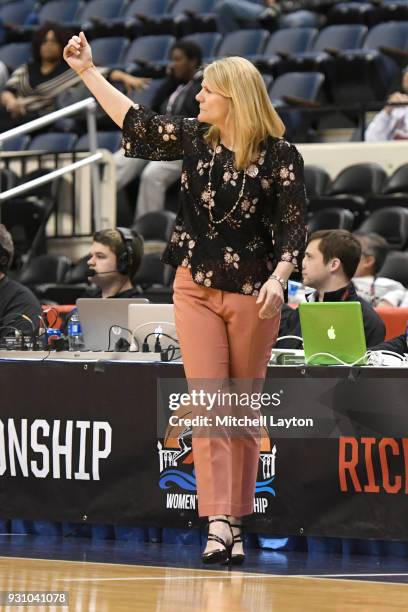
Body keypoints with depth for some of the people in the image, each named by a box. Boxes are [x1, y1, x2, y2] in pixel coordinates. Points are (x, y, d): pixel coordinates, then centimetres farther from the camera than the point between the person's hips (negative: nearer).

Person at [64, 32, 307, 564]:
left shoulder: (280, 156, -8)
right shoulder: (194, 138, 4)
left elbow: (294, 228, -7)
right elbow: (134, 120, 12)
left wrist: (278, 278, -21)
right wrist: (87, 70, 13)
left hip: (253, 295, -3)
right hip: (196, 289, 3)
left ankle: (237, 523, 14)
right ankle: (218, 525, -13)